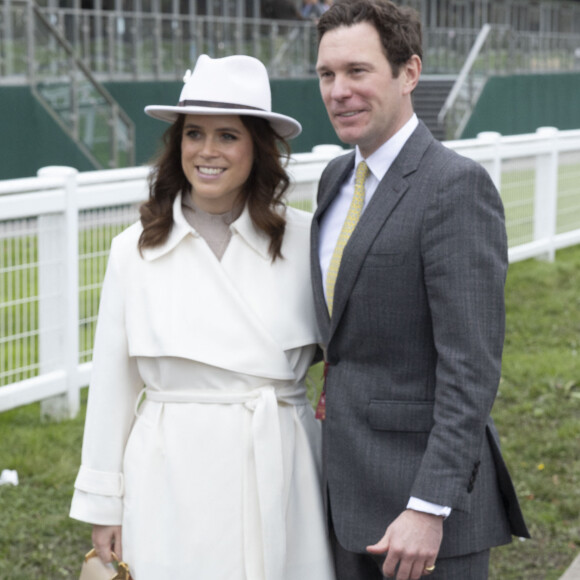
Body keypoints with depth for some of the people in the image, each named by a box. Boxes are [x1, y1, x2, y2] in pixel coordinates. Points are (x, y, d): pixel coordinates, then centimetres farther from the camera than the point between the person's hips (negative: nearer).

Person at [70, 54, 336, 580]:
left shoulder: (304, 238, -1)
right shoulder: (135, 250, 0)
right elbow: (113, 383, 4)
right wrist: (102, 502, 5)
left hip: (281, 472, 0)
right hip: (174, 478, 0)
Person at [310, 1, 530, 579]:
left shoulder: (456, 185, -16)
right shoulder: (338, 178, 10)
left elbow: (472, 365, -20)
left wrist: (429, 509, -23)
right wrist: (336, 391, 9)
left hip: (429, 484, -8)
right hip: (348, 484, 8)